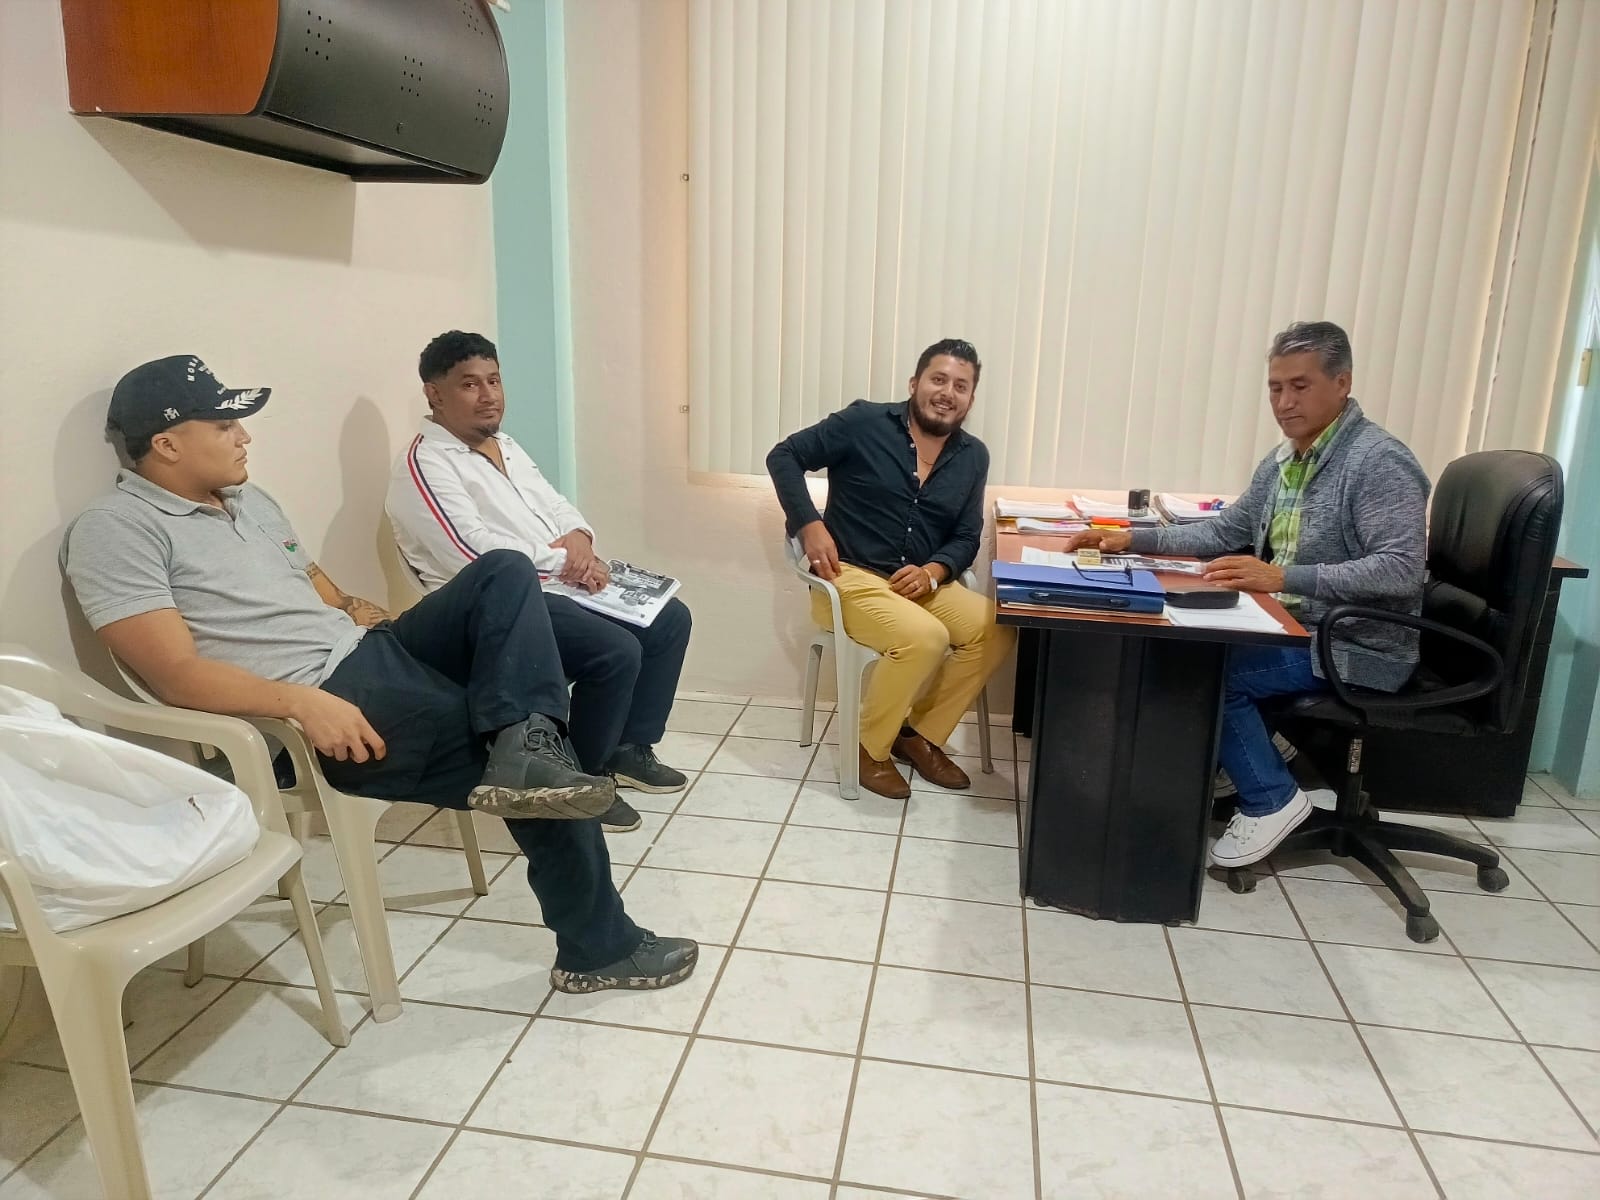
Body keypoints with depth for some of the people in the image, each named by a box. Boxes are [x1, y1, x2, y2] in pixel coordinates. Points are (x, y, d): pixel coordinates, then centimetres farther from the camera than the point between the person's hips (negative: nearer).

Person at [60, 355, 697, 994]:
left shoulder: (248, 499, 19)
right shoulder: (114, 530, -8)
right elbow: (176, 672, -18)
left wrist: (354, 608, 2)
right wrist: (301, 702, -31)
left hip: (370, 649, 9)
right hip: (324, 704, -9)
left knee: (505, 572, -9)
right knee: (537, 784, -14)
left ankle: (524, 750, -30)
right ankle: (602, 949, 4)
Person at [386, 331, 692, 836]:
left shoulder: (504, 445, 17)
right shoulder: (425, 465, -12)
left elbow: (556, 506, 18)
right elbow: (476, 554, -23)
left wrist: (578, 538, -6)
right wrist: (565, 562, -17)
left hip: (558, 584, 10)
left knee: (669, 619, 4)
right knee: (617, 651, -27)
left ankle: (629, 748, 16)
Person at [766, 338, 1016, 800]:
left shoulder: (973, 456, 6)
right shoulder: (864, 423, -8)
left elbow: (967, 537, 9)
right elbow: (784, 456, -4)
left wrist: (933, 571, -12)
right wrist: (810, 525, -16)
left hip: (921, 582, 6)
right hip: (850, 576, -6)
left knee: (997, 630, -15)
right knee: (925, 638, -31)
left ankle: (919, 733, 3)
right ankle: (867, 744, -6)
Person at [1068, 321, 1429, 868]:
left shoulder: (1380, 461, -17)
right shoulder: (1282, 460, 9)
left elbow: (1401, 570, -27)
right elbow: (1224, 531, 15)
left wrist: (1284, 578, -37)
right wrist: (1133, 538, 2)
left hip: (1355, 645, -8)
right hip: (1294, 627, 8)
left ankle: (1272, 798, -3)